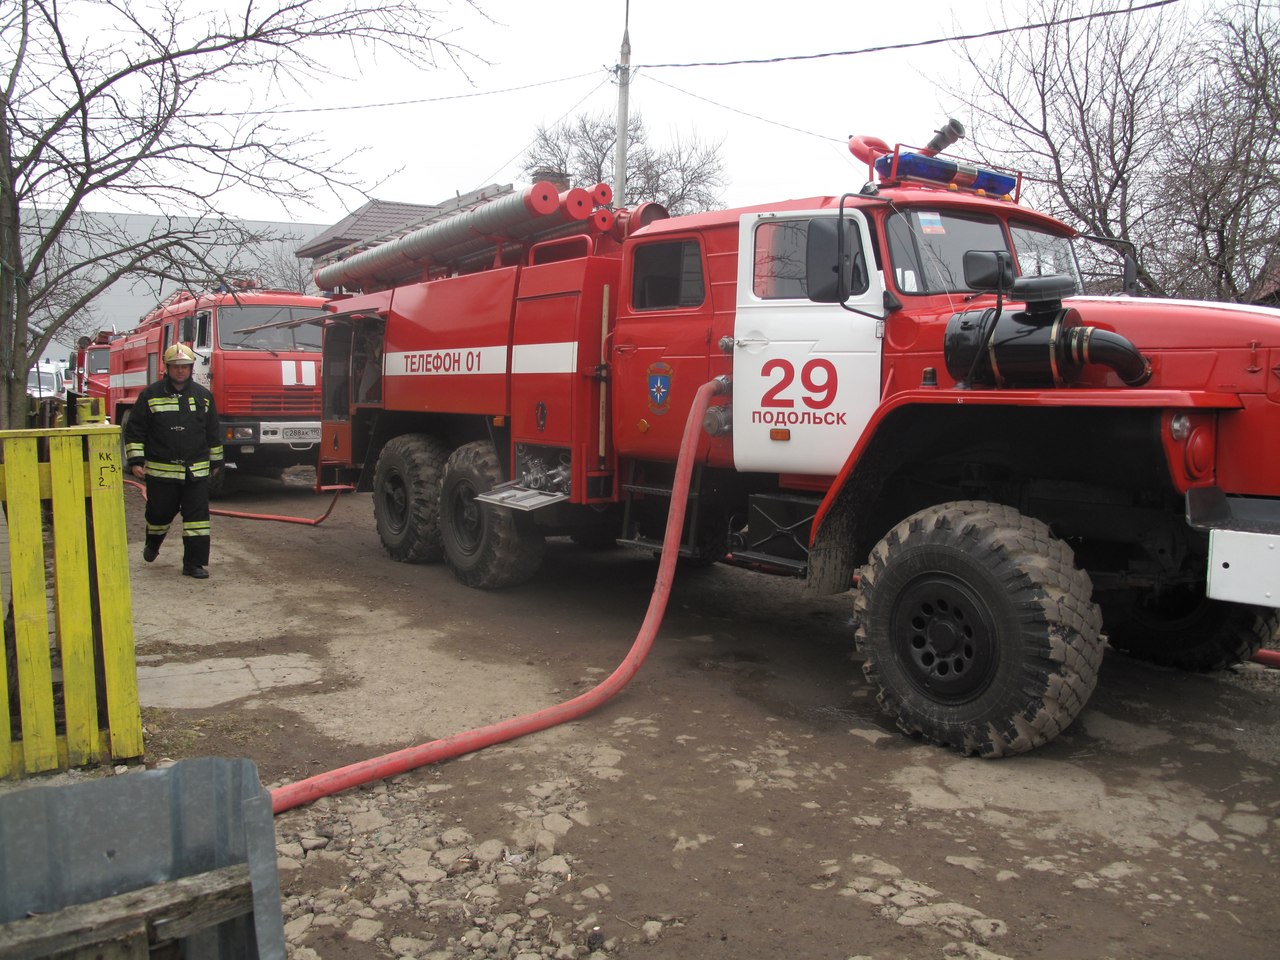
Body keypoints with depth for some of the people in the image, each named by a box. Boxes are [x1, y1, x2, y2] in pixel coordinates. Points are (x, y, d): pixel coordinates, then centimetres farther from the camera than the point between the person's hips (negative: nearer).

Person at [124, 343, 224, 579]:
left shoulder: (203, 396, 8)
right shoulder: (151, 395, 2)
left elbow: (213, 433, 15)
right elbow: (134, 430, 3)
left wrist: (215, 461, 17)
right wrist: (135, 460, -4)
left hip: (196, 471, 1)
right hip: (160, 469, -1)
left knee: (197, 516, -3)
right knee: (159, 513, 11)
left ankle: (194, 564, 2)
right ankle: (153, 544, 42)